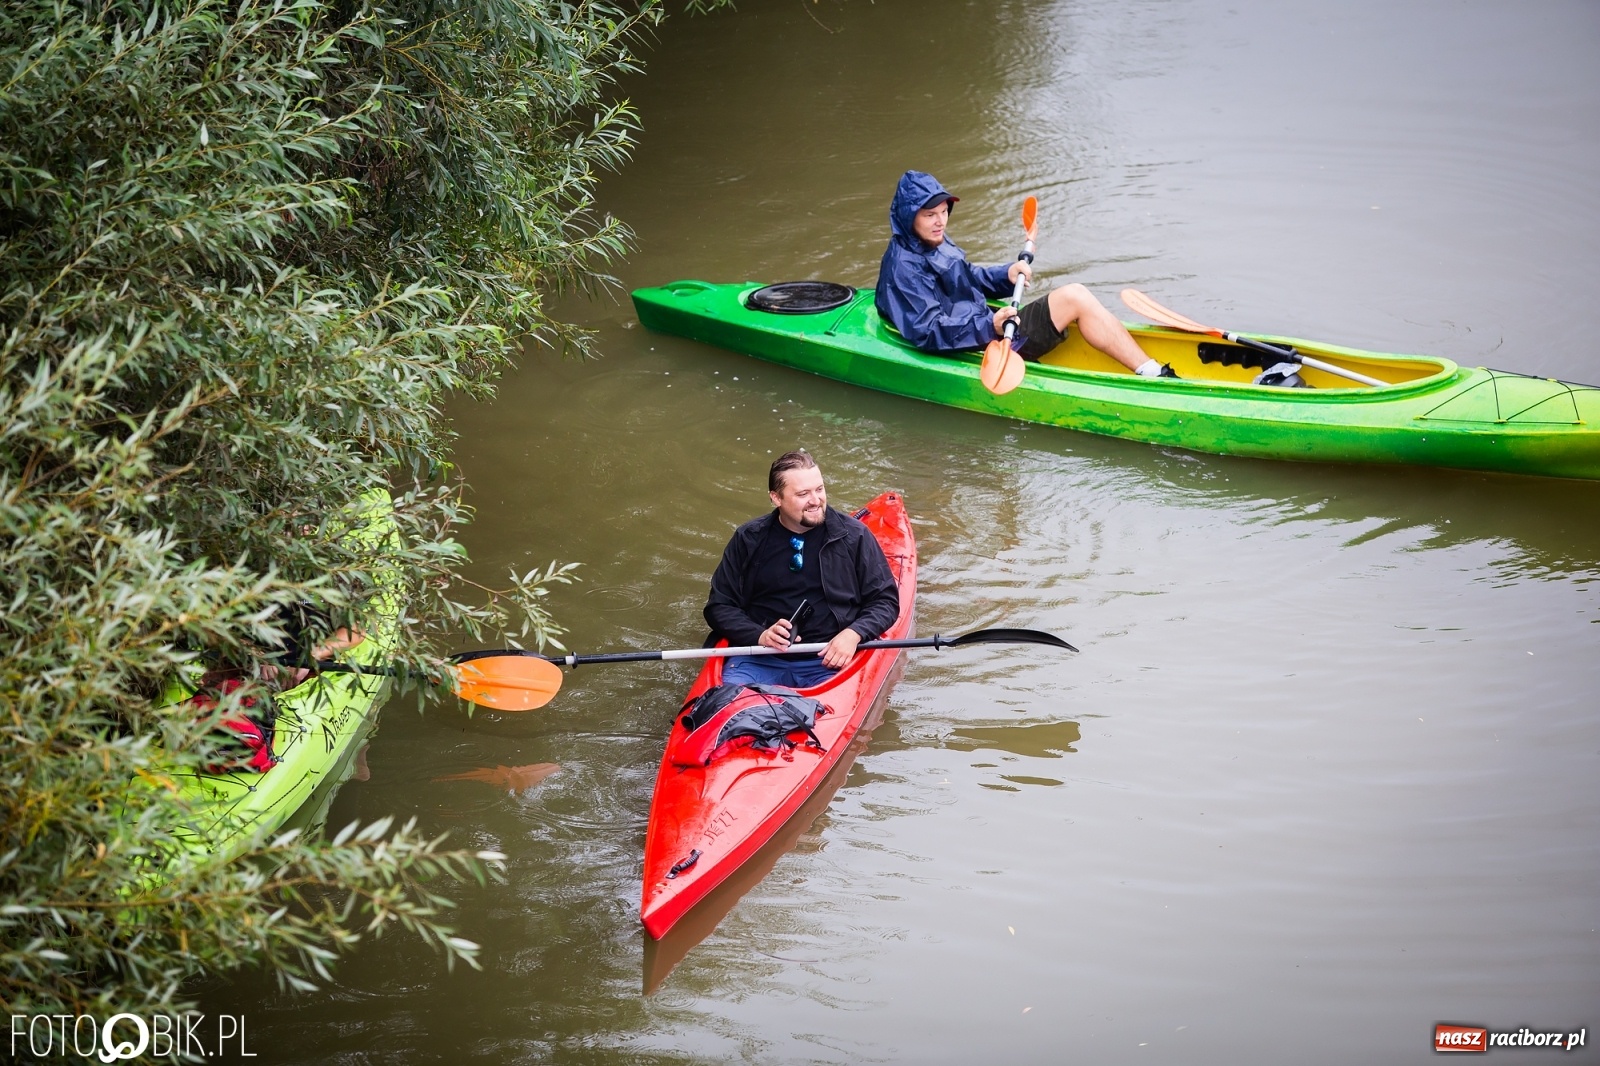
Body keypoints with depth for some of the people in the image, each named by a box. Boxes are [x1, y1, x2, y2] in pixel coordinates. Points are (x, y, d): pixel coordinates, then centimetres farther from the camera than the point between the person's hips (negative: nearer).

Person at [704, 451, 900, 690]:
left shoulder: (854, 536, 4)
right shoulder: (748, 540, 6)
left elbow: (886, 600, 9)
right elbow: (720, 606, 9)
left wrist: (853, 634, -10)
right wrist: (759, 635, -10)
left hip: (829, 662, -1)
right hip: (761, 660, 1)